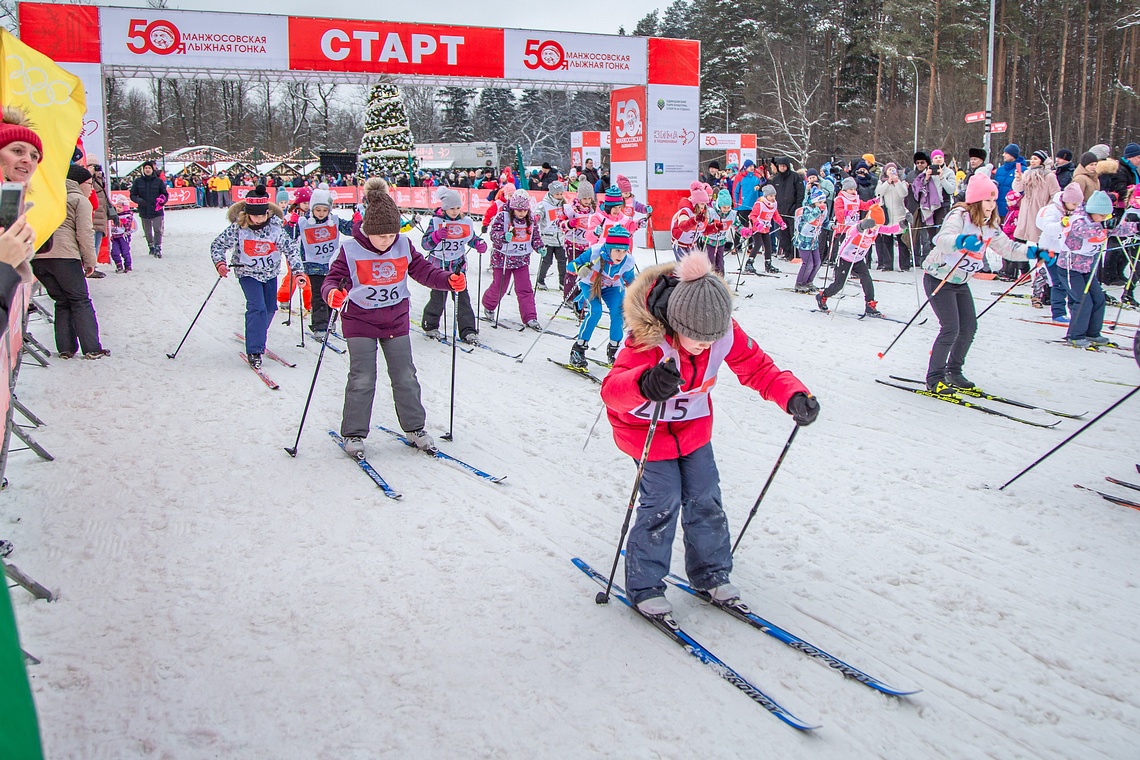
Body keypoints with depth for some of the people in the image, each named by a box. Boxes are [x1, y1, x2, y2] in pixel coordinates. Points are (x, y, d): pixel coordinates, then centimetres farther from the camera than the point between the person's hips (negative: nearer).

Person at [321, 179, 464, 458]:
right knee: (362, 379, -4)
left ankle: (414, 427, 21)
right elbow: (333, 278, -12)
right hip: (360, 321, -3)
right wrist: (332, 293, -36)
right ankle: (353, 434, 8)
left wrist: (449, 280, -17)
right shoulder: (351, 250, -13)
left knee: (405, 376, 8)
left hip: (396, 320, 3)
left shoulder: (404, 246, -4)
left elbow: (423, 271, 1)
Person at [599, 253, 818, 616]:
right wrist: (644, 384, -72)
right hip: (646, 427, -5)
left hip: (694, 424, 5)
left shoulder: (725, 331, -21)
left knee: (705, 498, 7)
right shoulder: (648, 338, -36)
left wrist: (794, 396, -32)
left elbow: (758, 368, -12)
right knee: (663, 502, -8)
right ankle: (644, 587, 10)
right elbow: (611, 388, -49)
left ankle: (711, 575, 28)